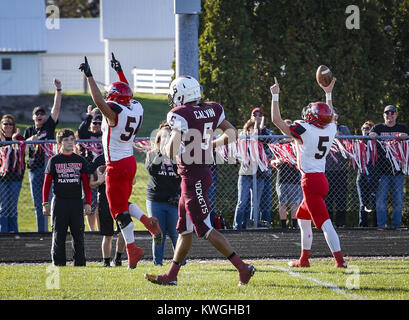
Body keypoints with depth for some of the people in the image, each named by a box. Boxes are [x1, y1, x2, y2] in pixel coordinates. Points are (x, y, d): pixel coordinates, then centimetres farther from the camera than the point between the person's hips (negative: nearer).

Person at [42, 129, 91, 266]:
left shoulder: (80, 160, 8)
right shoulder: (54, 160, 4)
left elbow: (86, 183, 9)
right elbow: (47, 183, 4)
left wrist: (88, 203, 2)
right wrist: (45, 204, -2)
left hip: (77, 202, 1)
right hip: (59, 202, -1)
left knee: (78, 234, 2)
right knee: (59, 235, 1)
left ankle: (80, 264, 8)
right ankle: (58, 264, 6)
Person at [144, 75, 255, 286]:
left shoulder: (180, 115, -17)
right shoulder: (211, 110, 6)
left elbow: (172, 152, -21)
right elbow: (232, 134, 12)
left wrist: (167, 145, 1)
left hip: (193, 177, -9)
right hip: (203, 173, 9)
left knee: (205, 230, -5)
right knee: (185, 229, 14)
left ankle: (243, 268, -7)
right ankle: (171, 275, 21)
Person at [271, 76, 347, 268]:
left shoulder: (304, 130, -14)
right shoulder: (330, 130, 4)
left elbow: (277, 120, -6)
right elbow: (329, 119, 30)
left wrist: (275, 95, 3)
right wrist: (328, 94, 39)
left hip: (310, 181, -8)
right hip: (322, 180, 8)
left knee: (324, 223, -12)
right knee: (303, 219, 22)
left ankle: (339, 260, -19)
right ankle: (304, 260, 26)